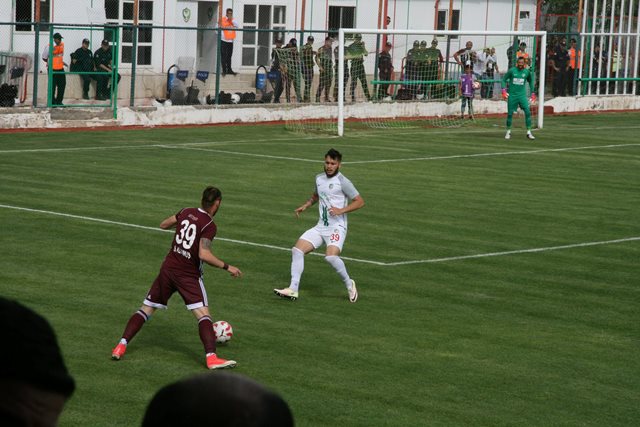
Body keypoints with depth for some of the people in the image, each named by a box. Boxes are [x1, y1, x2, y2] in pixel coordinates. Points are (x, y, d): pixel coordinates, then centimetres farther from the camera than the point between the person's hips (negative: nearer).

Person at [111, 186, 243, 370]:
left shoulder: (186, 212, 5)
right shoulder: (209, 226, -13)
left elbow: (163, 225, 21)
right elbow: (204, 254, -24)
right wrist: (227, 267, -15)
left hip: (168, 268, 6)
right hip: (189, 275, -6)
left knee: (146, 309, 13)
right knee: (203, 314, -11)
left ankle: (121, 346, 7)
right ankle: (211, 357, -25)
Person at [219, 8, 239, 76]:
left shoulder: (233, 20, 9)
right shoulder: (222, 20, -4)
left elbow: (237, 26, -7)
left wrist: (232, 20, -13)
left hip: (230, 41, 4)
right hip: (223, 40, -4)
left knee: (229, 56, 11)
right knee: (223, 56, -5)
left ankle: (229, 70, 19)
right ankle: (224, 70, -3)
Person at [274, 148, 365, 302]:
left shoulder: (342, 181, -9)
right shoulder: (319, 178, 12)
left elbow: (360, 201, -9)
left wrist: (341, 210, -20)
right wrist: (305, 206, 17)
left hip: (337, 227, -7)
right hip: (321, 226, 7)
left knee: (331, 256, -29)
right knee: (297, 250, -7)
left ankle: (349, 284, -4)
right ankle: (293, 290, -4)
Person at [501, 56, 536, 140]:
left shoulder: (527, 72, 2)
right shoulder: (512, 71, -4)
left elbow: (531, 82, 18)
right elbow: (504, 79, 3)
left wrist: (532, 93, 16)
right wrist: (504, 90, -9)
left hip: (522, 95, 1)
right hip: (512, 95, -1)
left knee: (528, 112, -10)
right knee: (510, 113, 1)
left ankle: (529, 132, -5)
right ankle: (508, 132, 16)